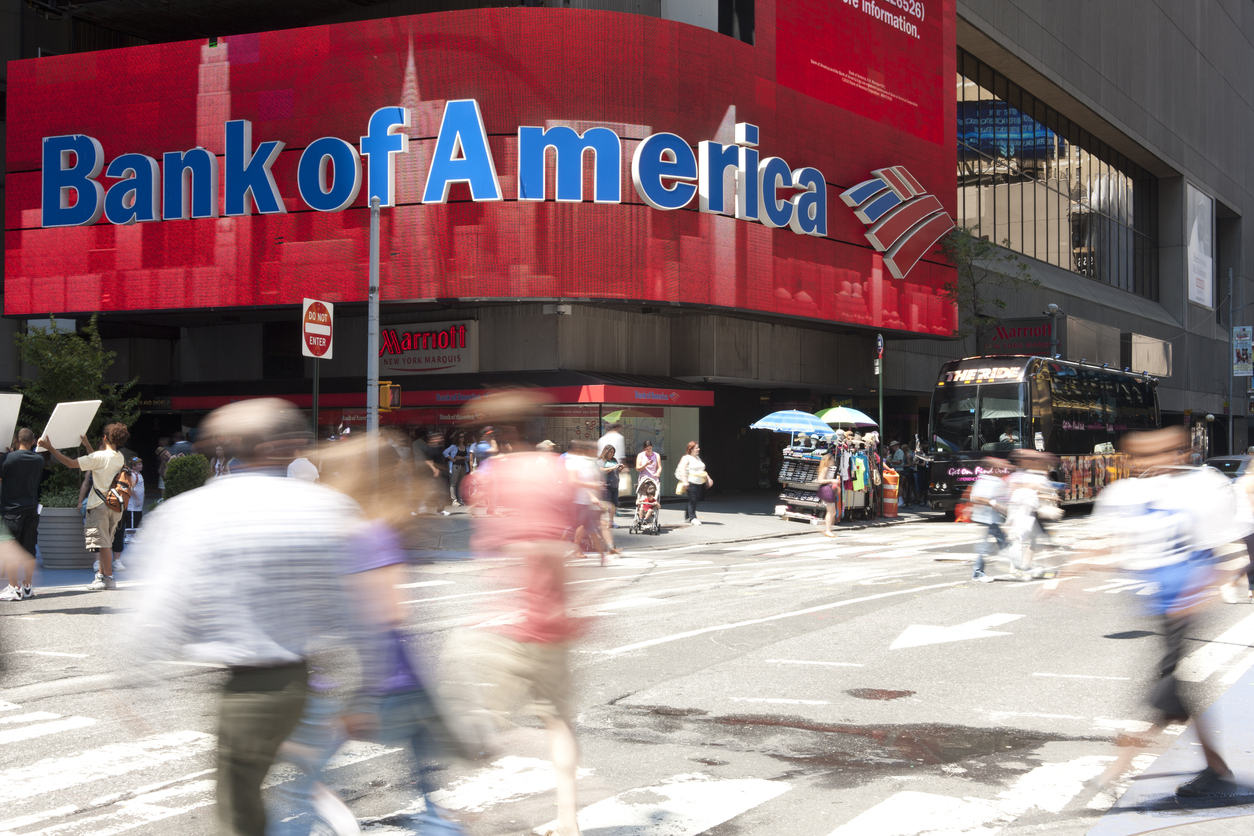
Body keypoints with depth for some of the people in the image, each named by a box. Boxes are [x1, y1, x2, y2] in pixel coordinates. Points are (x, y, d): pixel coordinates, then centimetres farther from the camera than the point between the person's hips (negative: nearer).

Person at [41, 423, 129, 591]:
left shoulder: (100, 456, -14)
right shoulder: (120, 458, 9)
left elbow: (70, 463, -15)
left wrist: (50, 448, -9)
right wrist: (87, 445, 39)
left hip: (100, 506, -8)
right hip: (115, 506, 8)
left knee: (103, 543, -6)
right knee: (105, 543, 15)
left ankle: (108, 579, -7)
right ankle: (101, 576, 20)